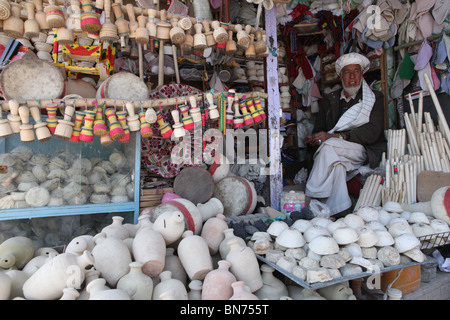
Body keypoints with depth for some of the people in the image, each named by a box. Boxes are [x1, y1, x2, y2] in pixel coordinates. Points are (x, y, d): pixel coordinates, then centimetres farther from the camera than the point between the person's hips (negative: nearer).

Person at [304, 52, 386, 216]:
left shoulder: (375, 98, 11)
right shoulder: (328, 100, 20)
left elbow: (373, 132, -7)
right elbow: (318, 132, 12)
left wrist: (334, 137, -19)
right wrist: (315, 139, -17)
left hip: (362, 151, -3)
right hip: (335, 154, 3)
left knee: (328, 146, -32)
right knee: (336, 165, -33)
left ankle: (309, 201, -31)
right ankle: (337, 213, -36)